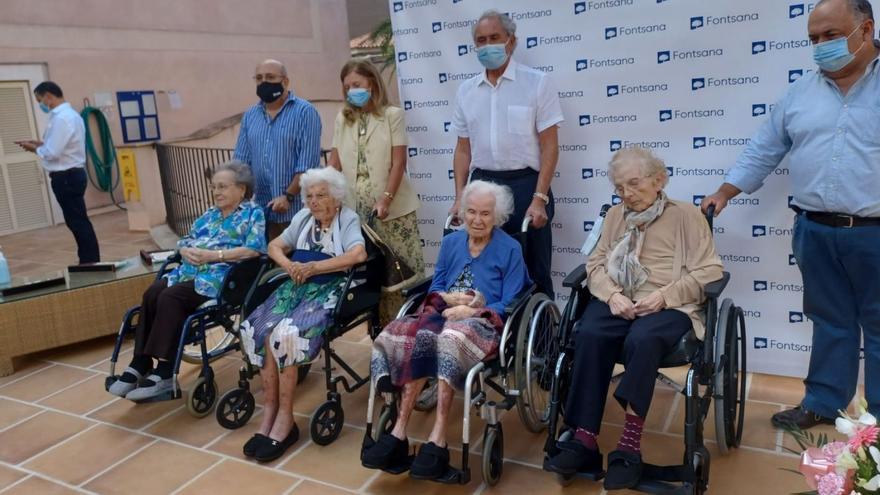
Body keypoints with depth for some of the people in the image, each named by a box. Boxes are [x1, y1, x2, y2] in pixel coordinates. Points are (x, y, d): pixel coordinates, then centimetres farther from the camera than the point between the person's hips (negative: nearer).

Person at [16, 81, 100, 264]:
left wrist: (34, 148, -3)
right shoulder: (70, 114, 14)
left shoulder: (61, 118, -19)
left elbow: (52, 153, -21)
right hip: (72, 174, 10)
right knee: (78, 221, 14)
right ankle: (88, 261, 21)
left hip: (66, 177, -10)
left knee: (78, 222, -3)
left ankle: (91, 263, 3)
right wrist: (40, 143, 9)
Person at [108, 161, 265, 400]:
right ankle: (140, 364, -20)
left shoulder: (253, 213, 4)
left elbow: (254, 250, -11)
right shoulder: (210, 214, 26)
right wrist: (186, 250, -2)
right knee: (152, 294, -21)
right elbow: (185, 241, 24)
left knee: (170, 297, -29)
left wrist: (213, 255, -16)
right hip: (189, 271, 7)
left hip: (219, 277, -7)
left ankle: (165, 372, -23)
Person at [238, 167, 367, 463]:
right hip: (297, 286, 6)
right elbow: (274, 246, 21)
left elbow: (359, 254, -17)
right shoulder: (303, 218, 18)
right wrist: (289, 265, -2)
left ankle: (284, 417, -19)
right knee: (257, 330, -22)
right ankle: (270, 411, -15)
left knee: (287, 333, -30)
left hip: (330, 289, -6)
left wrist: (314, 266, -17)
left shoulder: (348, 219, 1)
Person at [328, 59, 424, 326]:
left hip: (394, 209, -3)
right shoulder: (342, 119, 13)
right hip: (356, 210, 4)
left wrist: (386, 200, -16)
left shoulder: (392, 115, 1)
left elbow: (398, 163, -6)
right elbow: (335, 164, 11)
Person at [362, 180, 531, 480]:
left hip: (484, 322, -4)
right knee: (418, 337, -32)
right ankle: (399, 433, -34)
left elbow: (510, 305, -3)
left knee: (451, 338, -39)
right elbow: (435, 288, 18)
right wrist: (450, 298, -5)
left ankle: (436, 441, -40)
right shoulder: (451, 242, 18)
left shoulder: (510, 249, 4)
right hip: (445, 314, 4)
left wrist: (470, 310, -16)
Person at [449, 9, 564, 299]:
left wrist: (539, 199, -15)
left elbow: (549, 146, -6)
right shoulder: (466, 91, 10)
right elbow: (463, 149, 13)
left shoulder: (537, 83, -2)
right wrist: (460, 197, 3)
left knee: (533, 272, 4)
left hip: (524, 185, -4)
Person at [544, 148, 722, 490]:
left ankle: (630, 445, -29)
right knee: (588, 336, -30)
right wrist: (612, 294, -9)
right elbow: (596, 264, 13)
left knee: (642, 340, -37)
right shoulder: (615, 216, 20)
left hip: (668, 306, -3)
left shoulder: (686, 215, 6)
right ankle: (584, 441, -28)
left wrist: (664, 296, -15)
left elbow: (709, 271, -2)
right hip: (617, 302, 3)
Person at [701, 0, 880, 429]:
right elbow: (763, 151, 12)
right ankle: (823, 402, 27)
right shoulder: (801, 92, 8)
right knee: (829, 322, 14)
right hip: (815, 231, 3)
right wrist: (724, 193, 7)